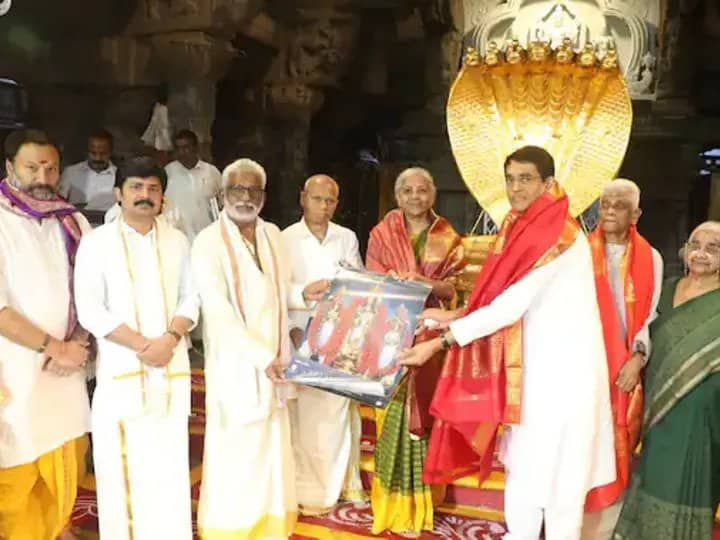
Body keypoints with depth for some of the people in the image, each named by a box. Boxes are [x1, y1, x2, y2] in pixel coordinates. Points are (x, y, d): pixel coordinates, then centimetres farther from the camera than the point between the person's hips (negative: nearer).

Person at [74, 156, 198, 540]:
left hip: (172, 366, 2)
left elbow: (190, 297, 7)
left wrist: (169, 339, -11)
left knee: (169, 460, 6)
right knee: (122, 461, 3)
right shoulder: (97, 242, -1)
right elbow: (89, 310, -7)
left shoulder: (177, 241, 9)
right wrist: (142, 344, -14)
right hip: (120, 365, -2)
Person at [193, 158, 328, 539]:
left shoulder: (272, 235, 6)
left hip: (273, 360, 6)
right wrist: (263, 357, -22)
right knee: (237, 455, 3)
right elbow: (219, 312, -19)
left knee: (273, 449, 14)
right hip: (236, 365, -6)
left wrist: (303, 294, -4)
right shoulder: (209, 243, -13)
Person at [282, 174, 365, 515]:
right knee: (306, 414, 2)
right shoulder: (286, 239, -1)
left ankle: (342, 482, 24)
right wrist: (292, 328, -15)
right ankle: (310, 488, 14)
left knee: (340, 410, 8)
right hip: (302, 336, -2)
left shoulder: (347, 238, 8)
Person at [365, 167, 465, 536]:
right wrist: (400, 284, -21)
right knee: (395, 414, -1)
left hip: (431, 335, 1)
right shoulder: (382, 233, 4)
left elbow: (452, 288, 0)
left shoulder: (447, 238, 7)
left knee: (425, 411, 5)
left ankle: (421, 499, 19)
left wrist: (424, 283, -19)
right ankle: (396, 501, 12)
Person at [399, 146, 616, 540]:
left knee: (558, 463, 5)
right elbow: (507, 298, 10)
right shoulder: (521, 229, 7)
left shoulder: (560, 234, -19)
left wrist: (440, 342, -26)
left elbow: (513, 305, -25)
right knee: (522, 458, 16)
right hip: (530, 363, 8)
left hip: (563, 368, -8)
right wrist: (454, 317, -3)